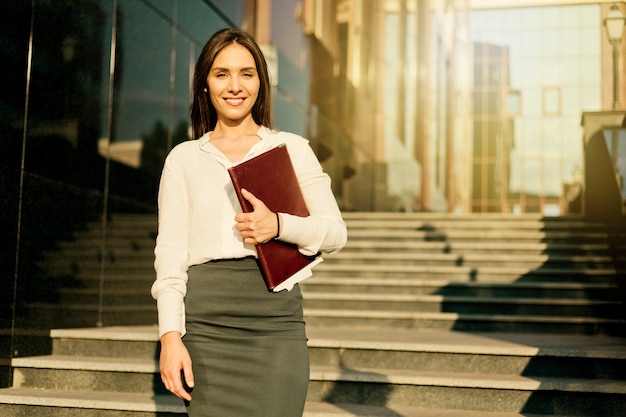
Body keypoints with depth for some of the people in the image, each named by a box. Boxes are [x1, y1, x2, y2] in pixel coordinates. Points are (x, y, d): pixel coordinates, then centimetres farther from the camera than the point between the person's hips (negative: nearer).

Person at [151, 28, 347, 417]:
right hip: (207, 324, 1)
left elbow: (336, 232, 6)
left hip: (276, 319, 0)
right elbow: (170, 253, 6)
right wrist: (170, 335, -4)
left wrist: (280, 226, -13)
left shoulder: (293, 149, 10)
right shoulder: (184, 159, 12)